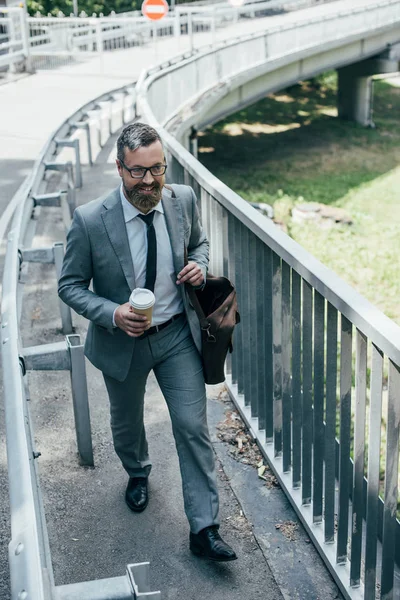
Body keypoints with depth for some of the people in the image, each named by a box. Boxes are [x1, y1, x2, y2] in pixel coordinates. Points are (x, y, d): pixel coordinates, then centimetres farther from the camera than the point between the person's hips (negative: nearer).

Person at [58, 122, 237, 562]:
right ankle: (137, 472, 56)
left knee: (193, 428, 0)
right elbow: (70, 286, -11)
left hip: (177, 335, 1)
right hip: (123, 341, -1)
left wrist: (199, 266, -13)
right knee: (126, 422, 22)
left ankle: (203, 529, 13)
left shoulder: (183, 199, -11)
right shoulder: (89, 220, -22)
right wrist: (113, 314, -28)